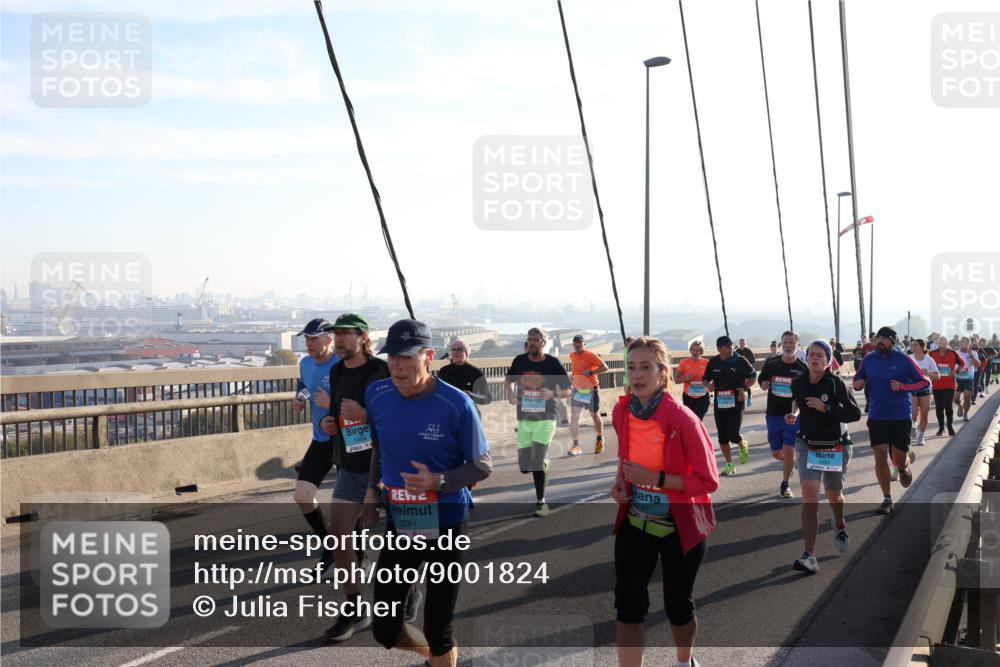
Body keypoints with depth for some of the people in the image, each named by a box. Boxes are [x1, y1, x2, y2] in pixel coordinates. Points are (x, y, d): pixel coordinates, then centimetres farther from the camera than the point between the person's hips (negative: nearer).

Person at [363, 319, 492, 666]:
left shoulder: (456, 404, -19)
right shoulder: (377, 395, -4)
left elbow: (482, 465, -11)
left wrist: (439, 482, -26)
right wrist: (373, 487, 8)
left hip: (446, 524, -4)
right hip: (398, 521, 4)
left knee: (438, 632, 6)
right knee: (384, 630, 10)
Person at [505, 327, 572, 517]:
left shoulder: (553, 363, -8)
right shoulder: (519, 361, 0)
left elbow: (567, 390, -1)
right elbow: (509, 380, 17)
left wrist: (552, 394, -21)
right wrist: (511, 394, -4)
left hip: (545, 419, -3)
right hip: (524, 419, 3)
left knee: (539, 461, -12)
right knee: (525, 467, 6)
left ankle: (540, 501, 5)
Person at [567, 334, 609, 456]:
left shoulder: (590, 355, -15)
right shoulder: (572, 356, 3)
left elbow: (605, 368, -19)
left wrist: (591, 372, -28)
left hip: (591, 390, -4)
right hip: (577, 390, 4)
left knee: (595, 416, 10)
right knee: (573, 417, -8)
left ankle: (600, 439, 35)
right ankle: (576, 445, -5)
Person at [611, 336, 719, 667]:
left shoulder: (682, 419, -23)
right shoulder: (620, 412, -6)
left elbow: (708, 481, -19)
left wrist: (655, 479, -26)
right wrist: (620, 479, -4)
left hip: (680, 527, -3)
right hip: (635, 523, 4)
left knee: (677, 605, 15)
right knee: (627, 604, -5)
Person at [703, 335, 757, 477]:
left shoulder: (740, 361, -7)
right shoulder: (713, 362, 2)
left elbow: (753, 376, 4)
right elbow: (705, 378, 14)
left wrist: (744, 388, -11)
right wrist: (708, 384, -9)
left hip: (736, 403, -3)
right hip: (720, 404, 3)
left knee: (733, 435, -10)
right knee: (722, 437, 6)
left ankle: (743, 445, 26)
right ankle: (730, 464, 22)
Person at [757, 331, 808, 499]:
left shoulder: (803, 369, -4)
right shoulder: (771, 364, 1)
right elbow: (761, 380, 16)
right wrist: (764, 384, -7)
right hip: (773, 414, 3)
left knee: (788, 451, -10)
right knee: (777, 453, 8)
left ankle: (785, 484, 10)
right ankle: (793, 460, 43)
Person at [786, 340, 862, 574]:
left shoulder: (836, 383, -14)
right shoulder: (798, 382, -3)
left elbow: (855, 413, -16)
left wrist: (826, 407, -24)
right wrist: (794, 413, 2)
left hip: (835, 447, -1)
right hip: (807, 445, 1)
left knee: (834, 495, 19)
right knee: (809, 495, -16)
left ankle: (840, 527, 55)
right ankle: (809, 556, -19)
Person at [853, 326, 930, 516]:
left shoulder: (904, 360, -8)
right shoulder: (869, 360, 2)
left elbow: (924, 382, -4)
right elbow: (857, 379, 16)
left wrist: (902, 387, -18)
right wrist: (858, 384, -7)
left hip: (901, 417, -2)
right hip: (877, 417, 2)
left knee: (899, 461, 3)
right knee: (880, 456, -3)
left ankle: (906, 463, 43)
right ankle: (887, 499, 10)